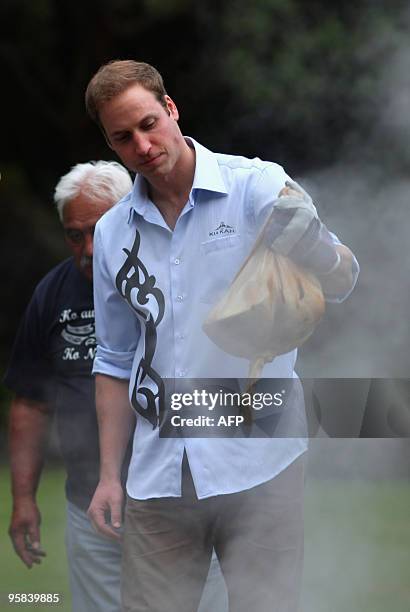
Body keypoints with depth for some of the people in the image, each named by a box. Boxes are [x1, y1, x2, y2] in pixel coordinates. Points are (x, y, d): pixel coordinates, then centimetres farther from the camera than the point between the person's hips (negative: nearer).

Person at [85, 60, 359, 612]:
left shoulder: (257, 187, -4)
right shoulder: (112, 234, 10)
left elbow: (339, 284, -17)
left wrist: (314, 247, -40)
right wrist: (109, 475, 13)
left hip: (259, 464, -4)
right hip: (158, 477, 4)